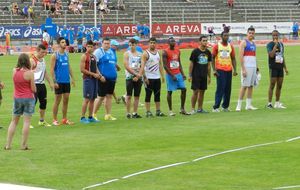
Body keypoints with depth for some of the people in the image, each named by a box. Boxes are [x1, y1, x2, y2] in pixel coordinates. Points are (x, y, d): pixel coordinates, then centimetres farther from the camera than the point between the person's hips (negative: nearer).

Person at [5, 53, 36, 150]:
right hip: (28, 98, -4)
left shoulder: (14, 71, -2)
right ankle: (24, 145, 3)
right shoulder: (29, 73, -14)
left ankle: (8, 144, 13)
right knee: (26, 121, 2)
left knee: (14, 121, 14)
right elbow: (33, 89, -12)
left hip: (17, 98, 4)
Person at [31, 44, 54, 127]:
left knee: (43, 102, 12)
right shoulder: (32, 60, -12)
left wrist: (50, 83, 22)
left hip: (42, 84, 8)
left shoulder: (43, 60, 14)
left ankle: (42, 121, 25)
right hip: (34, 85, -8)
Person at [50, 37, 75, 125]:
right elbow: (52, 69, -10)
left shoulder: (66, 54, 11)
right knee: (57, 100, -1)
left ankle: (64, 119, 15)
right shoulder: (55, 55, -7)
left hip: (67, 81, 6)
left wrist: (72, 78, 10)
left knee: (66, 100, 8)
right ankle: (55, 120, 6)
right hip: (59, 81, -6)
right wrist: (54, 81, -15)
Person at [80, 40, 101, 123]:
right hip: (88, 79, -8)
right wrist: (93, 74, -15)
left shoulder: (94, 57, 15)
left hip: (94, 79, 8)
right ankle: (82, 117, -5)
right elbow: (82, 70, -14)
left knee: (92, 99, 9)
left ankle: (90, 117, 14)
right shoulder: (84, 56, -8)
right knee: (87, 99, -9)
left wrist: (98, 74, 3)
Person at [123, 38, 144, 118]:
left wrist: (138, 76, -10)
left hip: (138, 78, 3)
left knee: (137, 96, 3)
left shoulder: (140, 54, 10)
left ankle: (135, 113, 8)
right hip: (130, 77, -3)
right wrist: (136, 74, -14)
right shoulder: (127, 54, 1)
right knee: (129, 96, -5)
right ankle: (128, 113, -2)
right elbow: (126, 67, -8)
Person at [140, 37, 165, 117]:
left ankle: (158, 111, 13)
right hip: (149, 78, -6)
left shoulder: (158, 53, 11)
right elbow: (142, 66, -14)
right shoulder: (145, 53, -8)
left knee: (157, 95, 8)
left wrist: (162, 75, 10)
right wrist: (144, 77, -21)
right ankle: (148, 112, 0)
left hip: (157, 77, 6)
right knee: (148, 95, -2)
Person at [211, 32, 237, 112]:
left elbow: (233, 59, 14)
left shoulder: (231, 47, 11)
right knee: (220, 88, -10)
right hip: (220, 70, -5)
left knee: (228, 89, 6)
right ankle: (216, 107, -8)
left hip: (229, 70, 5)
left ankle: (225, 106, 16)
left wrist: (235, 70, 3)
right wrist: (214, 70, -8)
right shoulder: (217, 46, -1)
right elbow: (213, 58, 0)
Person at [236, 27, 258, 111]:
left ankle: (248, 105, 8)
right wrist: (243, 69, -18)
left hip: (253, 67, 7)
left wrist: (256, 67, 15)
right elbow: (241, 56, -12)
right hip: (247, 67, -7)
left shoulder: (253, 43, 16)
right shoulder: (244, 42, -6)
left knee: (251, 85, 6)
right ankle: (239, 105, -5)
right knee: (244, 86, -8)